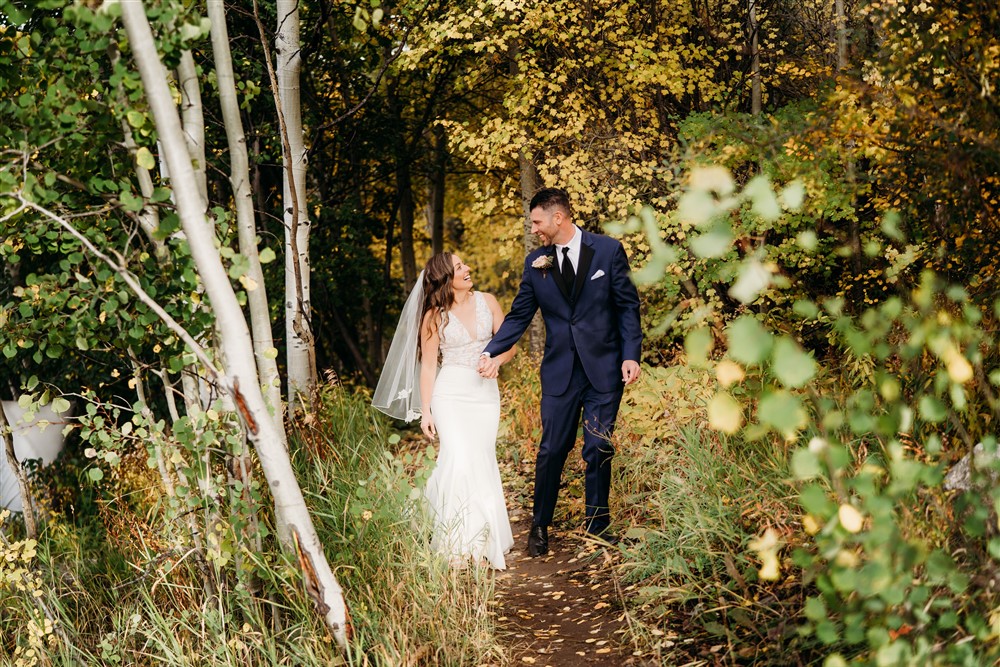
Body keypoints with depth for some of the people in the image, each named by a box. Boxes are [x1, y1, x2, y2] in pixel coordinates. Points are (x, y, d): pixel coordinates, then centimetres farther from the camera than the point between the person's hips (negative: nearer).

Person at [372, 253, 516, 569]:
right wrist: (425, 412, -3)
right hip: (451, 394, -3)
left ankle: (482, 541, 12)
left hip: (486, 393, 3)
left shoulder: (487, 302, 6)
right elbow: (428, 366, 1)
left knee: (482, 462, 2)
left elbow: (509, 344, 9)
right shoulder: (435, 316, -1)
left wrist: (495, 359, -14)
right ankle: (458, 544, -12)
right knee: (459, 462, -17)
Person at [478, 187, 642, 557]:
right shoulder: (535, 262, 4)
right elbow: (519, 314, 6)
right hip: (559, 370, 2)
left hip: (604, 368, -2)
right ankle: (539, 527, 18)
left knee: (599, 450, 4)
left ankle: (597, 526, 18)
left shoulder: (608, 250, -3)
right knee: (552, 449, 3)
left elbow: (628, 305, -1)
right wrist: (491, 352, -7)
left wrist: (631, 355, -9)